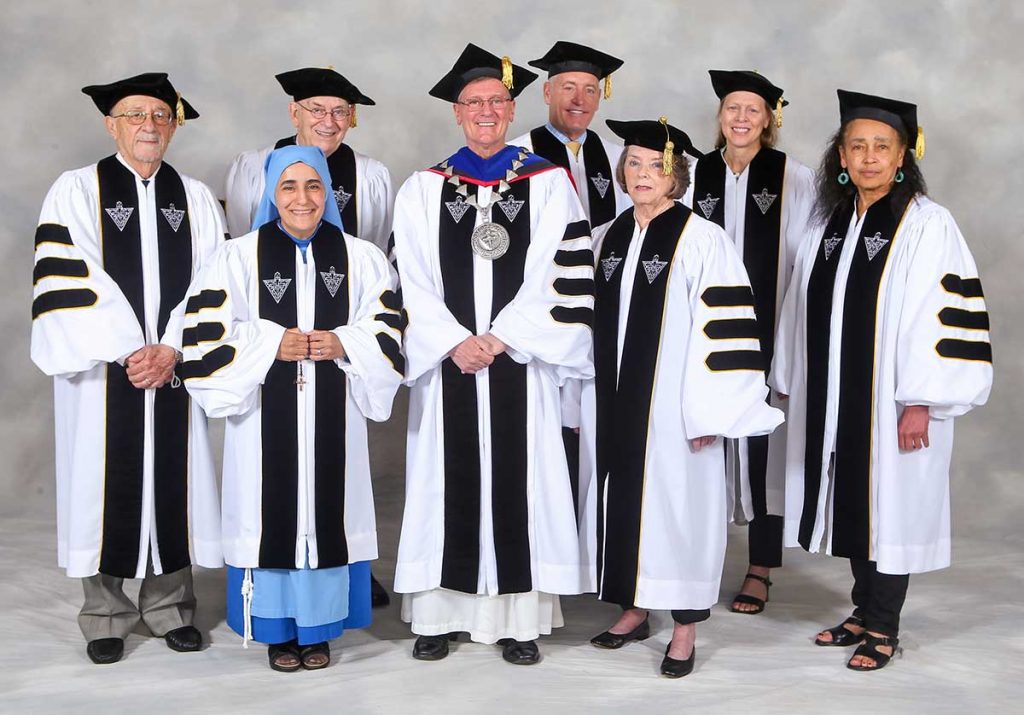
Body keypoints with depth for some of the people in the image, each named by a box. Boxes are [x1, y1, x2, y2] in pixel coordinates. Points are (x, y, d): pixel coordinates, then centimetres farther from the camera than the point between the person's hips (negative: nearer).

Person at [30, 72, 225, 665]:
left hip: (176, 369, 2)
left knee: (172, 480, 5)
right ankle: (106, 615, 15)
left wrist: (172, 350, -9)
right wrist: (125, 351, -14)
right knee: (106, 485, 2)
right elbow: (64, 283, -7)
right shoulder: (76, 191, 2)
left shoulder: (196, 198, 10)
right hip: (101, 372, -2)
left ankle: (170, 606, 18)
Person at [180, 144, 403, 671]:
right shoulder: (239, 258, 2)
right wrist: (270, 344, -13)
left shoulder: (360, 259, 7)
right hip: (265, 420, -1)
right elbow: (208, 335, -2)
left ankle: (319, 629, 17)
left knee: (327, 509, 2)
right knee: (272, 514, 0)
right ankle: (279, 631, 15)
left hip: (332, 419, 1)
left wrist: (343, 345, -11)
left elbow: (389, 334, 7)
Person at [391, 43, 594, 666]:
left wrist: (501, 339, -11)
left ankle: (519, 618, 10)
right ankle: (440, 614, 13)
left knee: (518, 483, 2)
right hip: (447, 361, 1)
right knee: (450, 484, 4)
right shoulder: (423, 189, 8)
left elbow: (565, 276, -4)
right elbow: (412, 280, 2)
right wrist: (455, 342, -10)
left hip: (520, 363, -1)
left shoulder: (548, 184, 4)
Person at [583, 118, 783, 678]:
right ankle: (634, 610, 28)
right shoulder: (609, 239, 9)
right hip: (613, 405, 6)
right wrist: (584, 402, 13)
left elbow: (724, 330, -13)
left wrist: (707, 414, -15)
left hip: (672, 407, -6)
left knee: (675, 503, 1)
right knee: (621, 500, 12)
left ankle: (685, 628, 14)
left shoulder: (702, 240, -10)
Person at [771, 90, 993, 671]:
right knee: (851, 507, 13)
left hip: (892, 402, -6)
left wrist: (921, 401, -18)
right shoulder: (831, 223, 8)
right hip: (834, 401, 6)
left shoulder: (928, 225, -11)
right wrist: (795, 384, 13)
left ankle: (883, 628, 18)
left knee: (889, 508, 4)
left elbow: (948, 316, -15)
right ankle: (865, 611, 29)